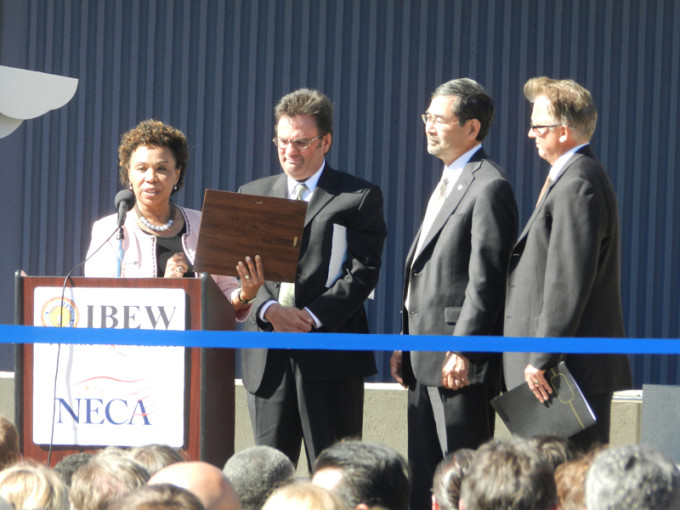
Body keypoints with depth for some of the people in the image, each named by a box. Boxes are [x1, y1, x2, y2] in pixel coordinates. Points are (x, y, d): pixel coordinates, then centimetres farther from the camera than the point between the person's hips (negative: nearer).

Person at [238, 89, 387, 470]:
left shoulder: (360, 198, 4)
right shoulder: (253, 195, 16)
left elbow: (363, 272, -5)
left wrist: (313, 317, -16)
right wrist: (269, 310, -12)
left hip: (331, 352, -4)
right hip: (268, 355, 4)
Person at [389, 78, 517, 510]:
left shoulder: (489, 187, -11)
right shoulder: (446, 184, 21)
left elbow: (485, 279, -18)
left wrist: (462, 352, -22)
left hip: (460, 365, -10)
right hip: (426, 360, 10)